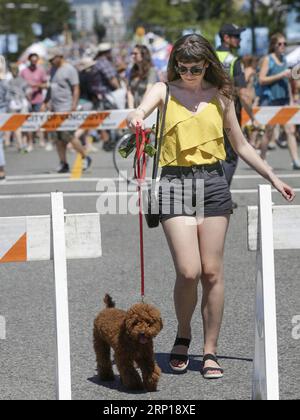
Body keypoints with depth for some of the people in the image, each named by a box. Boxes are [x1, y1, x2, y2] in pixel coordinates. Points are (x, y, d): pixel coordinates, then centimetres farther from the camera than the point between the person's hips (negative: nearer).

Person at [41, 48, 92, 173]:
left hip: (66, 108, -8)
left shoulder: (70, 69, -8)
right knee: (58, 138, 5)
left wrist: (74, 106, -19)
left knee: (68, 135, -12)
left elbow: (76, 89, -11)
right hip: (55, 108, 8)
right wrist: (46, 103, 21)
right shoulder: (53, 70, 16)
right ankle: (63, 164, 8)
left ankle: (85, 158, 1)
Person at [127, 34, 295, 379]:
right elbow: (141, 111, -17)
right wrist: (135, 118, -41)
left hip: (213, 182, 2)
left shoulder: (220, 96, 10)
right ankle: (183, 336, 16)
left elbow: (240, 145, 19)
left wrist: (272, 177, 19)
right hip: (174, 181, -2)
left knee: (212, 272, 0)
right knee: (188, 272, -11)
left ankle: (210, 351, 11)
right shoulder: (165, 91, 5)